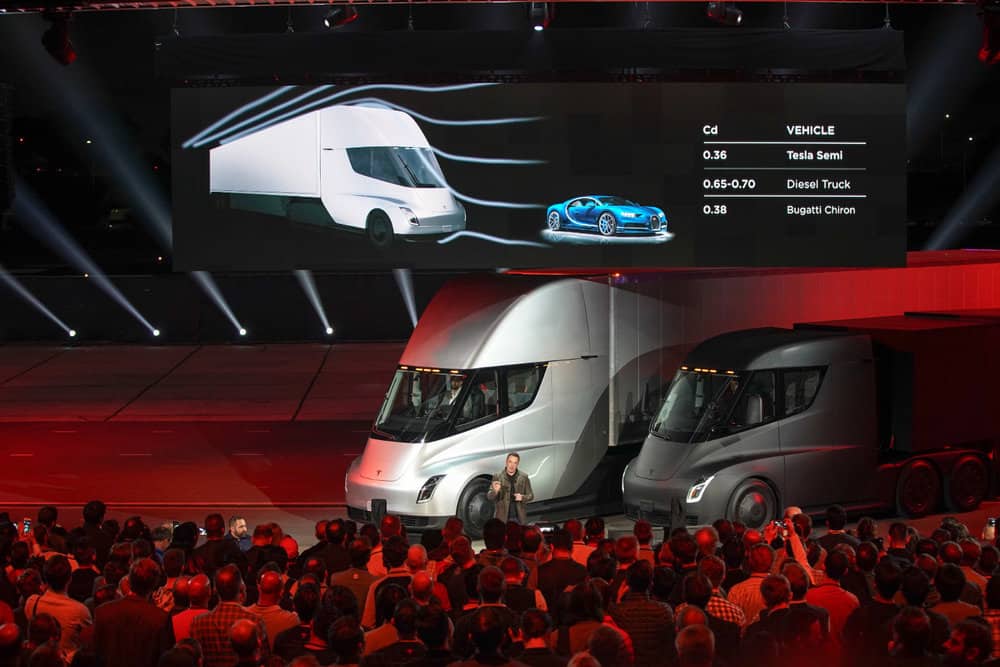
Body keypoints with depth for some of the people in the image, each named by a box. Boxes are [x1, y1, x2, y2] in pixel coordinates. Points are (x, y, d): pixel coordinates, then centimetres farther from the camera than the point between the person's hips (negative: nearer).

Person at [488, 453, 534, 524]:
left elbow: (530, 495, 9)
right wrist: (495, 491, -27)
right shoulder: (498, 477, -2)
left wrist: (522, 497, -14)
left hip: (519, 518, 2)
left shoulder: (523, 477, 3)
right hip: (502, 518, -1)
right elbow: (489, 497, -3)